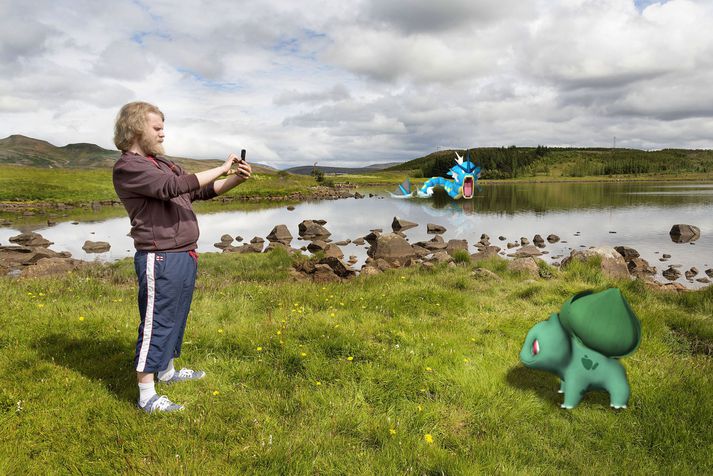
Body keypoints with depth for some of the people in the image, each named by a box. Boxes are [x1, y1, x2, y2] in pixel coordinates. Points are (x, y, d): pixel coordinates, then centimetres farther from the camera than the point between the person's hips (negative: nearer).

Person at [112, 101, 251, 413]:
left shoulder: (162, 162, 18)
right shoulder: (128, 167, -11)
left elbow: (201, 191, 20)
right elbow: (173, 187, -26)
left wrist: (236, 179, 5)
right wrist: (222, 169, -20)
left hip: (184, 256, 9)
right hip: (160, 259, -9)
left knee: (175, 318, 20)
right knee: (156, 323, -2)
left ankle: (167, 371, 38)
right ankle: (146, 396, 10)